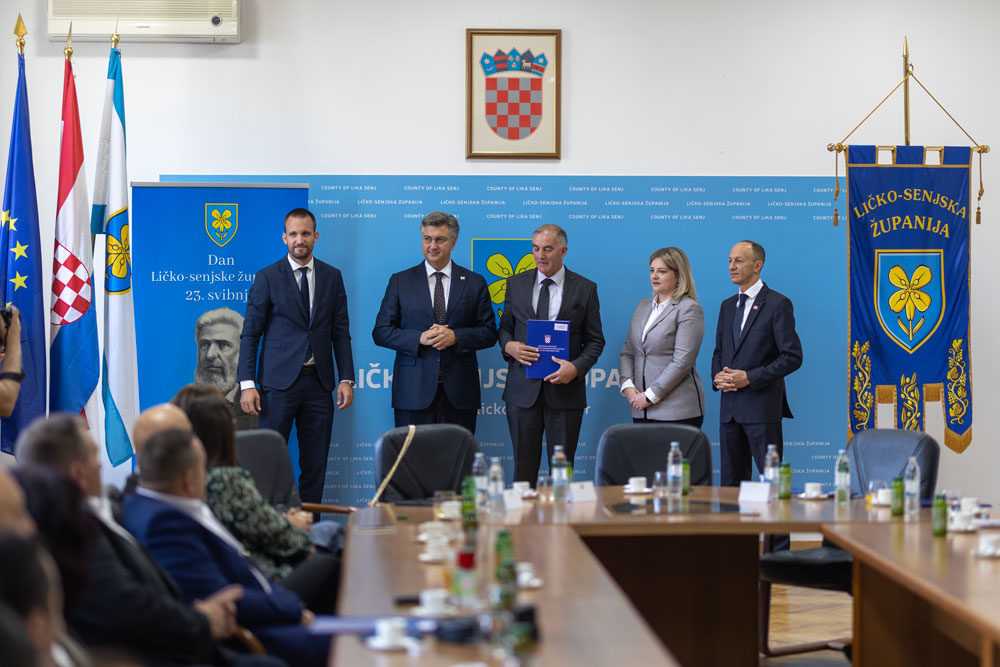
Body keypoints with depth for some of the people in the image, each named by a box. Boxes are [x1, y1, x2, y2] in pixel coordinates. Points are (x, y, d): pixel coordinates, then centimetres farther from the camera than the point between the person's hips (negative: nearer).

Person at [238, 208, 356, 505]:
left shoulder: (332, 277, 9)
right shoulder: (267, 278, 0)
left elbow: (341, 332, 10)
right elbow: (250, 333, -1)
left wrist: (346, 379, 1)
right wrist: (247, 383, -9)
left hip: (319, 381, 3)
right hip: (279, 381, -3)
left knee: (315, 463, 5)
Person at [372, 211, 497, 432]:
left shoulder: (475, 283, 9)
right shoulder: (400, 281, 8)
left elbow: (489, 333, 6)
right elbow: (381, 332, 4)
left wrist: (455, 337, -12)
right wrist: (420, 338, -12)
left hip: (459, 394, 1)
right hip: (413, 393, 0)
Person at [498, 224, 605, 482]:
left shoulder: (585, 289, 3)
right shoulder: (516, 284, 8)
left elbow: (595, 340, 4)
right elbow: (504, 327, 14)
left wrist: (576, 367, -14)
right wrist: (508, 346, -9)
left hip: (565, 389, -1)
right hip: (523, 389, 1)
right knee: (524, 466, 5)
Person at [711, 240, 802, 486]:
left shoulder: (778, 304, -5)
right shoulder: (728, 306, 16)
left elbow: (792, 357, -10)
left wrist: (749, 378, -16)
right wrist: (717, 377, 0)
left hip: (762, 406, -7)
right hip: (729, 409, 7)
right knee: (731, 481, 9)